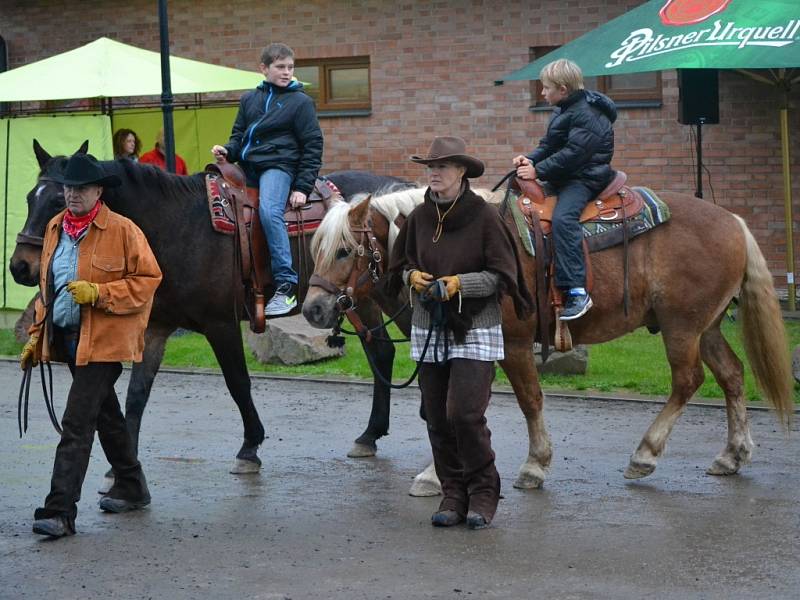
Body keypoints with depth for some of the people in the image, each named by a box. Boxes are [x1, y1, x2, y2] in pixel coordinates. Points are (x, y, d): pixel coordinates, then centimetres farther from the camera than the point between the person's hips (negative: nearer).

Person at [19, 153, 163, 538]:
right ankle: (131, 488, 37)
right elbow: (47, 285, 19)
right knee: (105, 415, 21)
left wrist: (97, 293, -23)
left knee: (76, 424, -13)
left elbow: (147, 280, -12)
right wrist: (36, 336, 16)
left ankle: (59, 512, -15)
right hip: (67, 339, 8)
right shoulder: (55, 228, 10)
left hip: (102, 341, -8)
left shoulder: (122, 231, -11)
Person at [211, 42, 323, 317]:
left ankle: (286, 286, -34)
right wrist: (228, 151, -3)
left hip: (278, 165, -7)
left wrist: (303, 187, -7)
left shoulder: (300, 101, 1)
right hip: (247, 166, 7)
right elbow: (239, 134, 21)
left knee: (269, 210, -32)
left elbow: (312, 146, 0)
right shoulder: (249, 99, 15)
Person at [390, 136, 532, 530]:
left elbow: (503, 275, -9)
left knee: (464, 413, -13)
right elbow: (401, 263, 17)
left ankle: (483, 492, 5)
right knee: (437, 419, 5)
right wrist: (414, 276, -5)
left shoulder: (484, 217, -9)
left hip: (475, 330, -5)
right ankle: (453, 493, 17)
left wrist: (457, 283, -20)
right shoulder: (420, 217, 5)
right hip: (429, 328, 5)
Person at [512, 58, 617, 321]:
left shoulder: (586, 114, -17)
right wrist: (530, 159, -1)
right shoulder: (566, 111, 17)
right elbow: (549, 146, 18)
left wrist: (538, 170, -22)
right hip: (566, 178, 12)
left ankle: (576, 292, -39)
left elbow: (573, 153, -23)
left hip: (585, 178, -12)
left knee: (563, 218, -33)